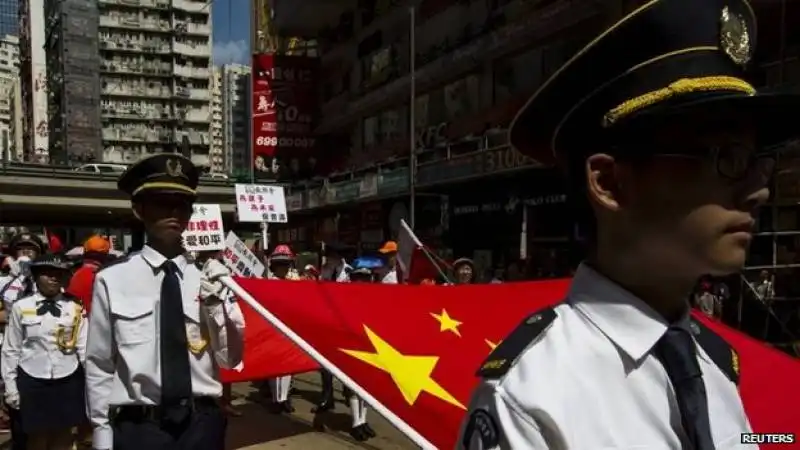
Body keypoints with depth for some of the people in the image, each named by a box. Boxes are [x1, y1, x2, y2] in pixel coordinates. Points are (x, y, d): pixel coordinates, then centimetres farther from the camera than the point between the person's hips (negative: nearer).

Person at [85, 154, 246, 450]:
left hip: (203, 422, 2)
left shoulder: (209, 276, -1)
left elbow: (231, 360, 1)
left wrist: (216, 305, -13)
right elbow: (99, 366, 0)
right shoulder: (112, 280, -5)